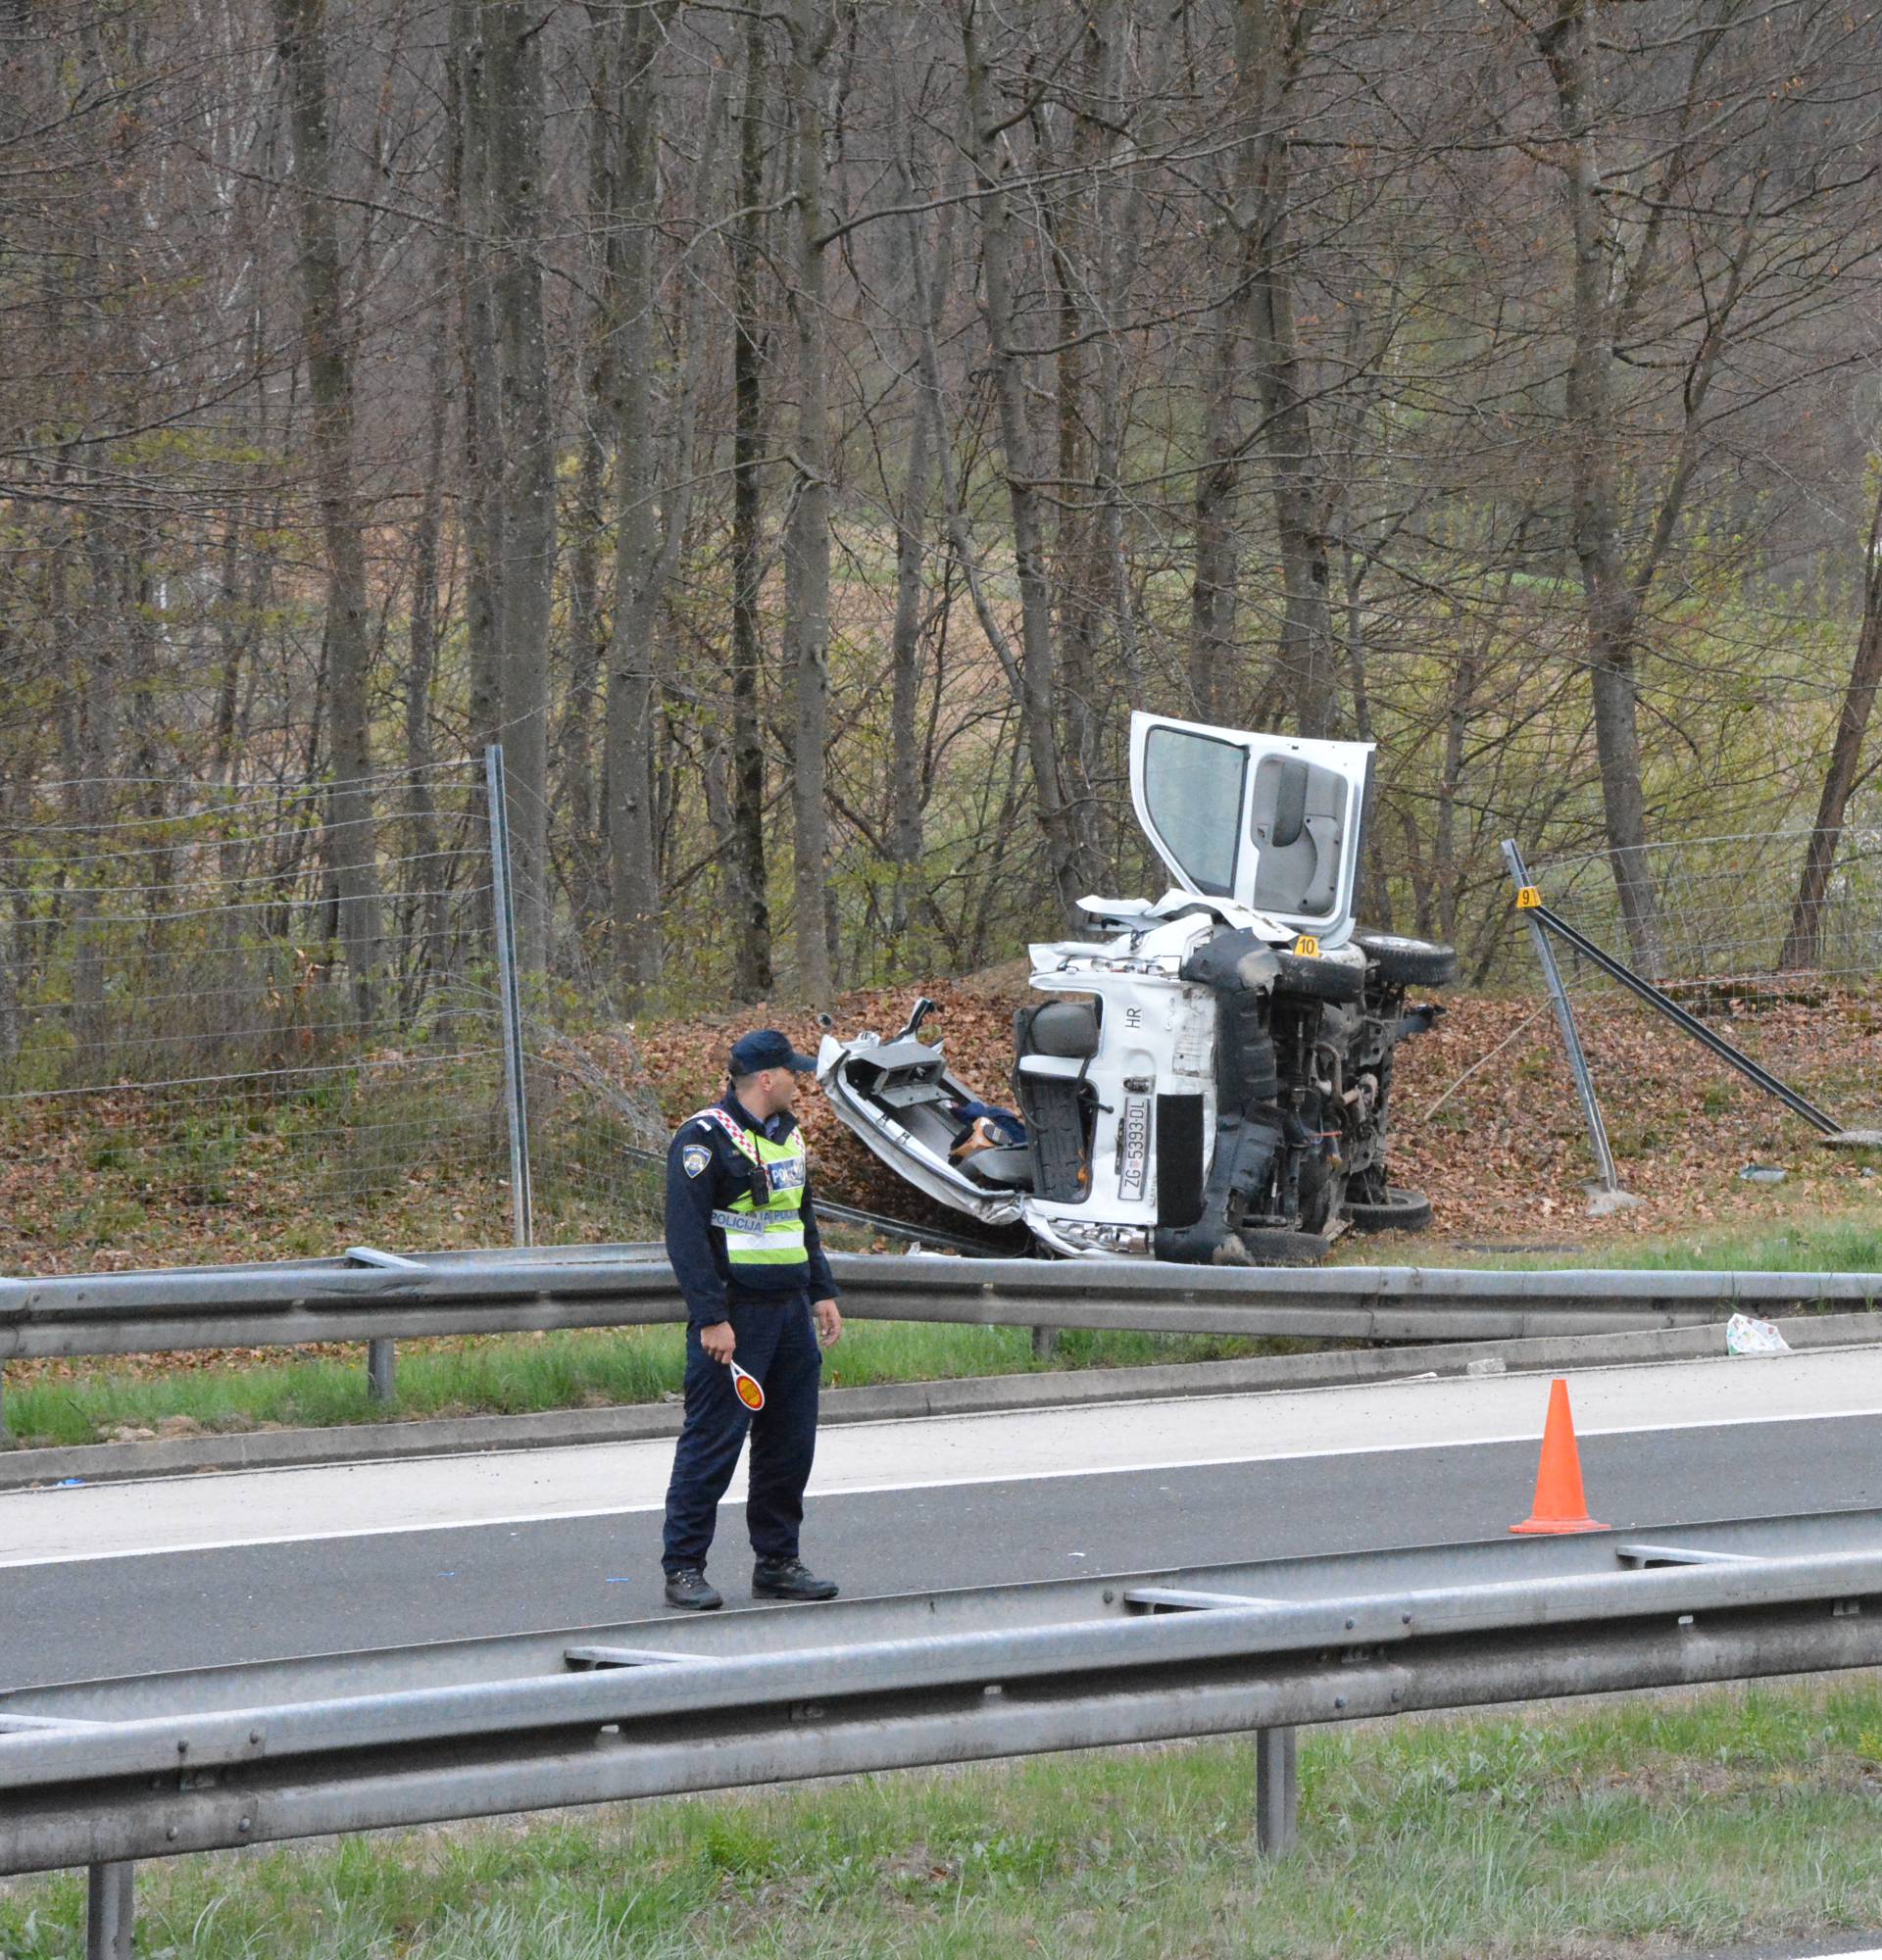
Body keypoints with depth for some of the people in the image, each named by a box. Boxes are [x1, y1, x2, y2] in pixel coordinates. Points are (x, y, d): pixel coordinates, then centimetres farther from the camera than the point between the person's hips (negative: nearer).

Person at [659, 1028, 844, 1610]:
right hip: (733, 1316, -8)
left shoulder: (788, 1135, 16)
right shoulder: (705, 1138, -11)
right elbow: (686, 1234, -15)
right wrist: (711, 1319, -20)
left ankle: (777, 1561, 18)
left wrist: (821, 1292, 19)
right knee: (712, 1442, -6)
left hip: (790, 1312, 8)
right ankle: (683, 1568, -2)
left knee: (789, 1442, 9)